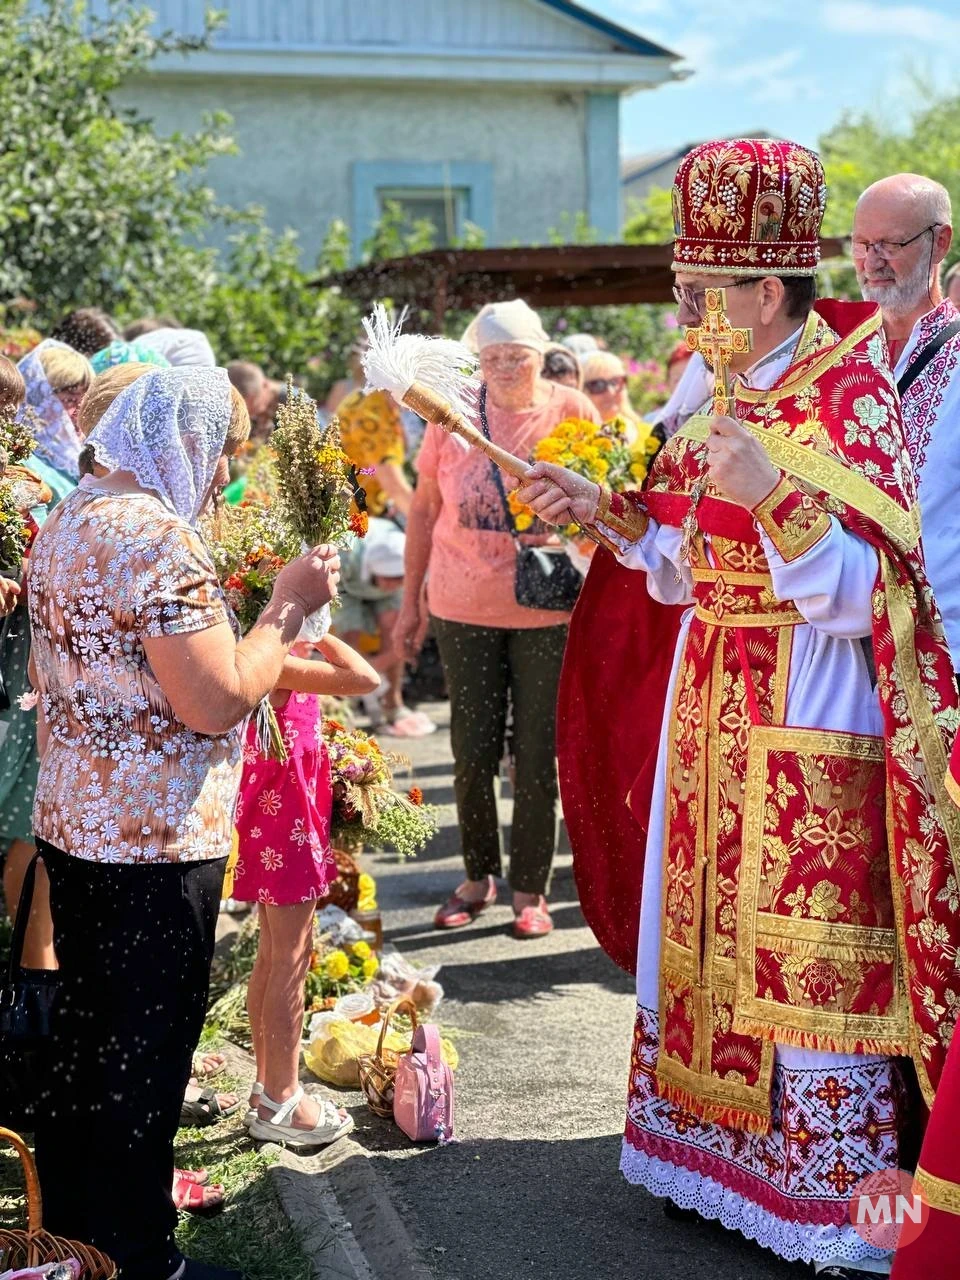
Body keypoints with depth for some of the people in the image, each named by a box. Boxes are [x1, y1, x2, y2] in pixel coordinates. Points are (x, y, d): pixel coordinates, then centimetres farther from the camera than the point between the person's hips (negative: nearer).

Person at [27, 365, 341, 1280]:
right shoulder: (157, 537, -22)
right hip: (155, 844, -9)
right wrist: (290, 605, -12)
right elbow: (217, 703, -24)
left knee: (84, 1030, 21)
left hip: (70, 824, 9)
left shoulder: (68, 519, 9)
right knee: (146, 1050, 4)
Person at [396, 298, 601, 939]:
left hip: (548, 611, -1)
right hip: (464, 608, 1)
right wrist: (411, 599, 7)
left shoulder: (572, 412, -3)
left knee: (538, 754, 5)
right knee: (472, 752, 8)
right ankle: (479, 875, 26)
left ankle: (531, 890, 18)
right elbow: (424, 510, 6)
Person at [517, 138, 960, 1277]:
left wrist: (775, 496, -31)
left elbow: (858, 588, -19)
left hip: (810, 715, -8)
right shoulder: (730, 394, 12)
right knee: (712, 931, 14)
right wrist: (605, 510, 6)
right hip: (713, 702, 8)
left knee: (808, 953, -3)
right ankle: (726, 1153, 28)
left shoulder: (848, 395, -13)